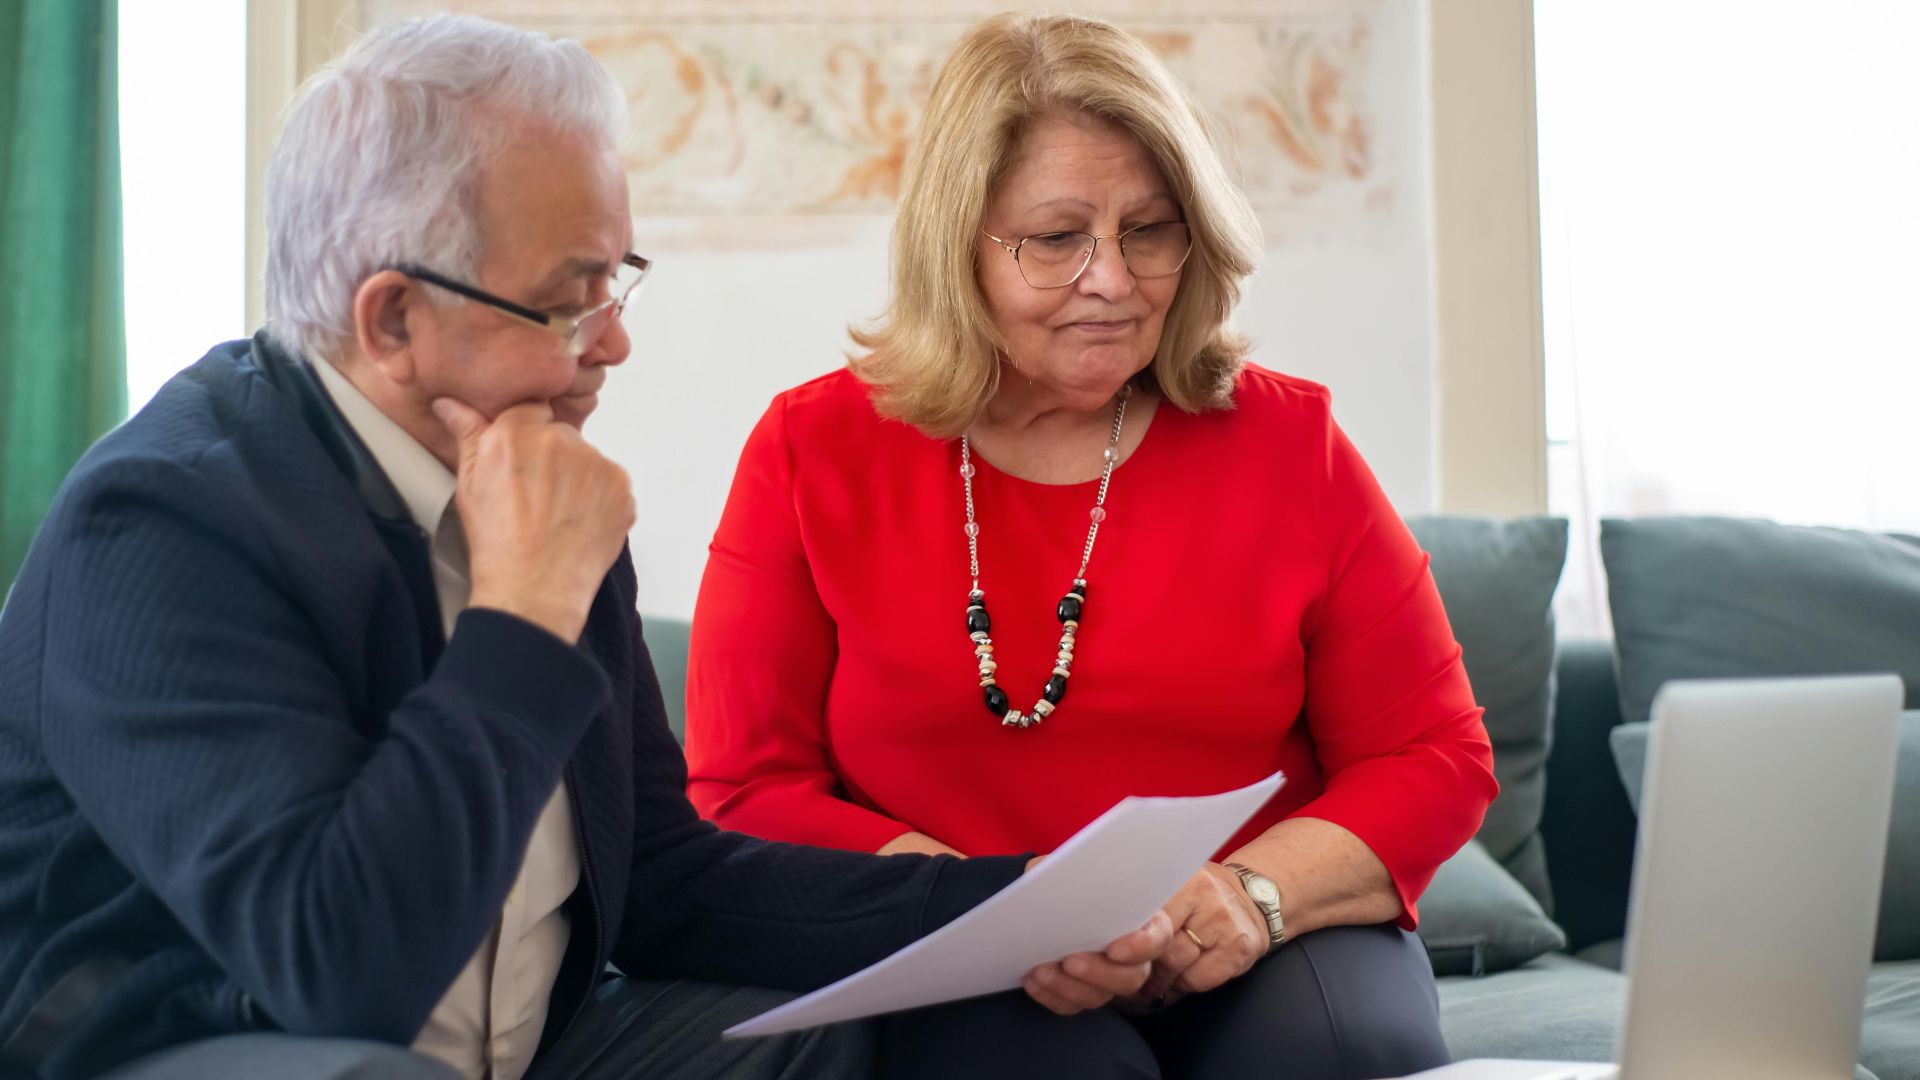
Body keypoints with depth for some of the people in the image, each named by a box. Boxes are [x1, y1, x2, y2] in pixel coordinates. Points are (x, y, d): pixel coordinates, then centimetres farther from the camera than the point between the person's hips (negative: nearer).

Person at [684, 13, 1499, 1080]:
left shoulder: (1286, 441, 5)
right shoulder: (812, 450, 2)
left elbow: (1436, 758, 5)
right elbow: (743, 793, -1)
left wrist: (1257, 890, -15)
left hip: (1253, 963, 2)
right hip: (954, 981, -2)